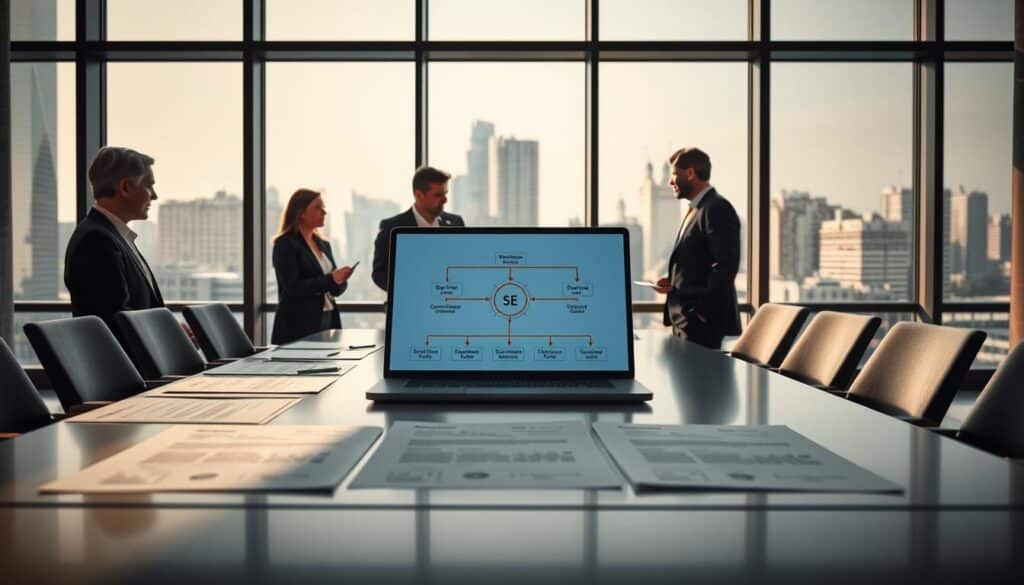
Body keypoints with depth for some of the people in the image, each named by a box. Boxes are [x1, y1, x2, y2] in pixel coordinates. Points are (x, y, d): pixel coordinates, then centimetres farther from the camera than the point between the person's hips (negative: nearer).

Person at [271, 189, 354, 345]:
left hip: (328, 320, 7)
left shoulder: (323, 244, 14)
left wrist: (340, 279, -7)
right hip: (299, 326, -7)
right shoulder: (285, 244, -7)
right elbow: (293, 288, -17)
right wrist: (330, 279, -22)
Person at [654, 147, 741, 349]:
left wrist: (700, 312, -20)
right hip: (686, 322, 9)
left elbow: (725, 266, -20)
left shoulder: (718, 209, -13)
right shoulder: (696, 210, 18)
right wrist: (674, 283, 6)